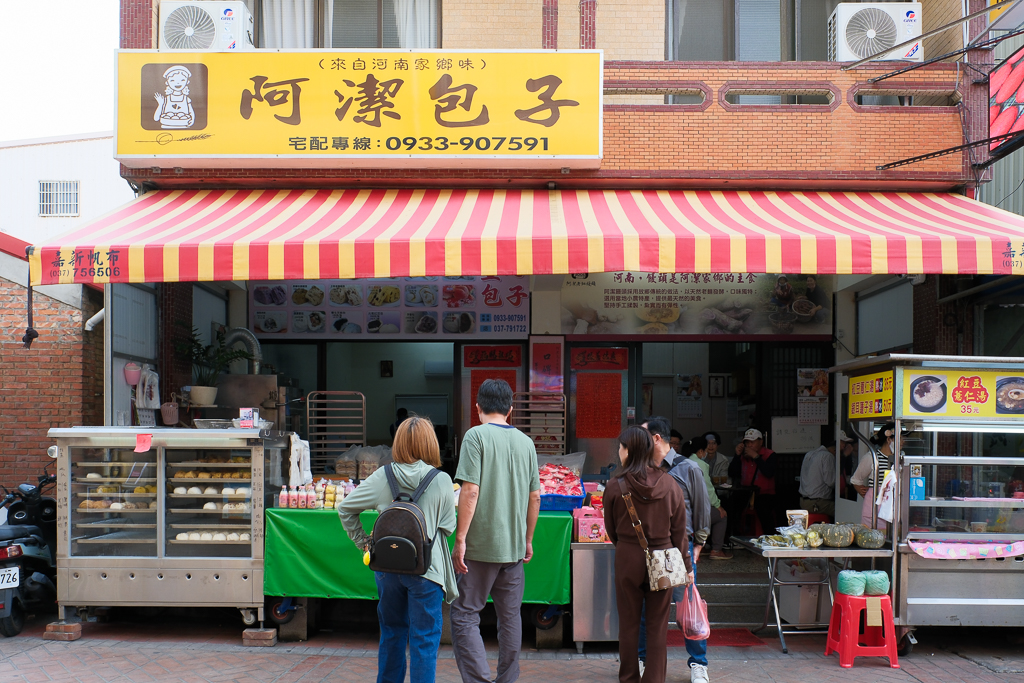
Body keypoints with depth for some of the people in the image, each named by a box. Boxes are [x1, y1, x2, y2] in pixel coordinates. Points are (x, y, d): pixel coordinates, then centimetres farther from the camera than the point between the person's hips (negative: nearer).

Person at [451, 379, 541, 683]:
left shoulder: (476, 435, -8)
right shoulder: (525, 442, 8)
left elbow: (471, 490, -15)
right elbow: (535, 496, 11)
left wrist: (460, 540, -12)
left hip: (481, 544, -5)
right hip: (514, 546, 5)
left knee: (464, 615, 1)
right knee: (510, 617, 14)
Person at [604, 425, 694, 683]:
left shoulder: (616, 485, -9)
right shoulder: (669, 483, -4)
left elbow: (611, 528, 3)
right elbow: (679, 529, 1)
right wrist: (686, 565, 10)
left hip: (627, 558, -1)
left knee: (629, 624, 11)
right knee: (658, 626, 10)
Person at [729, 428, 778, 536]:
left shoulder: (770, 455, 1)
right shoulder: (743, 455, 14)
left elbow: (769, 473, -17)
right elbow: (732, 474, 8)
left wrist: (756, 456, -15)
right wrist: (737, 455, 0)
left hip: (765, 494, -4)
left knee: (764, 507, -35)